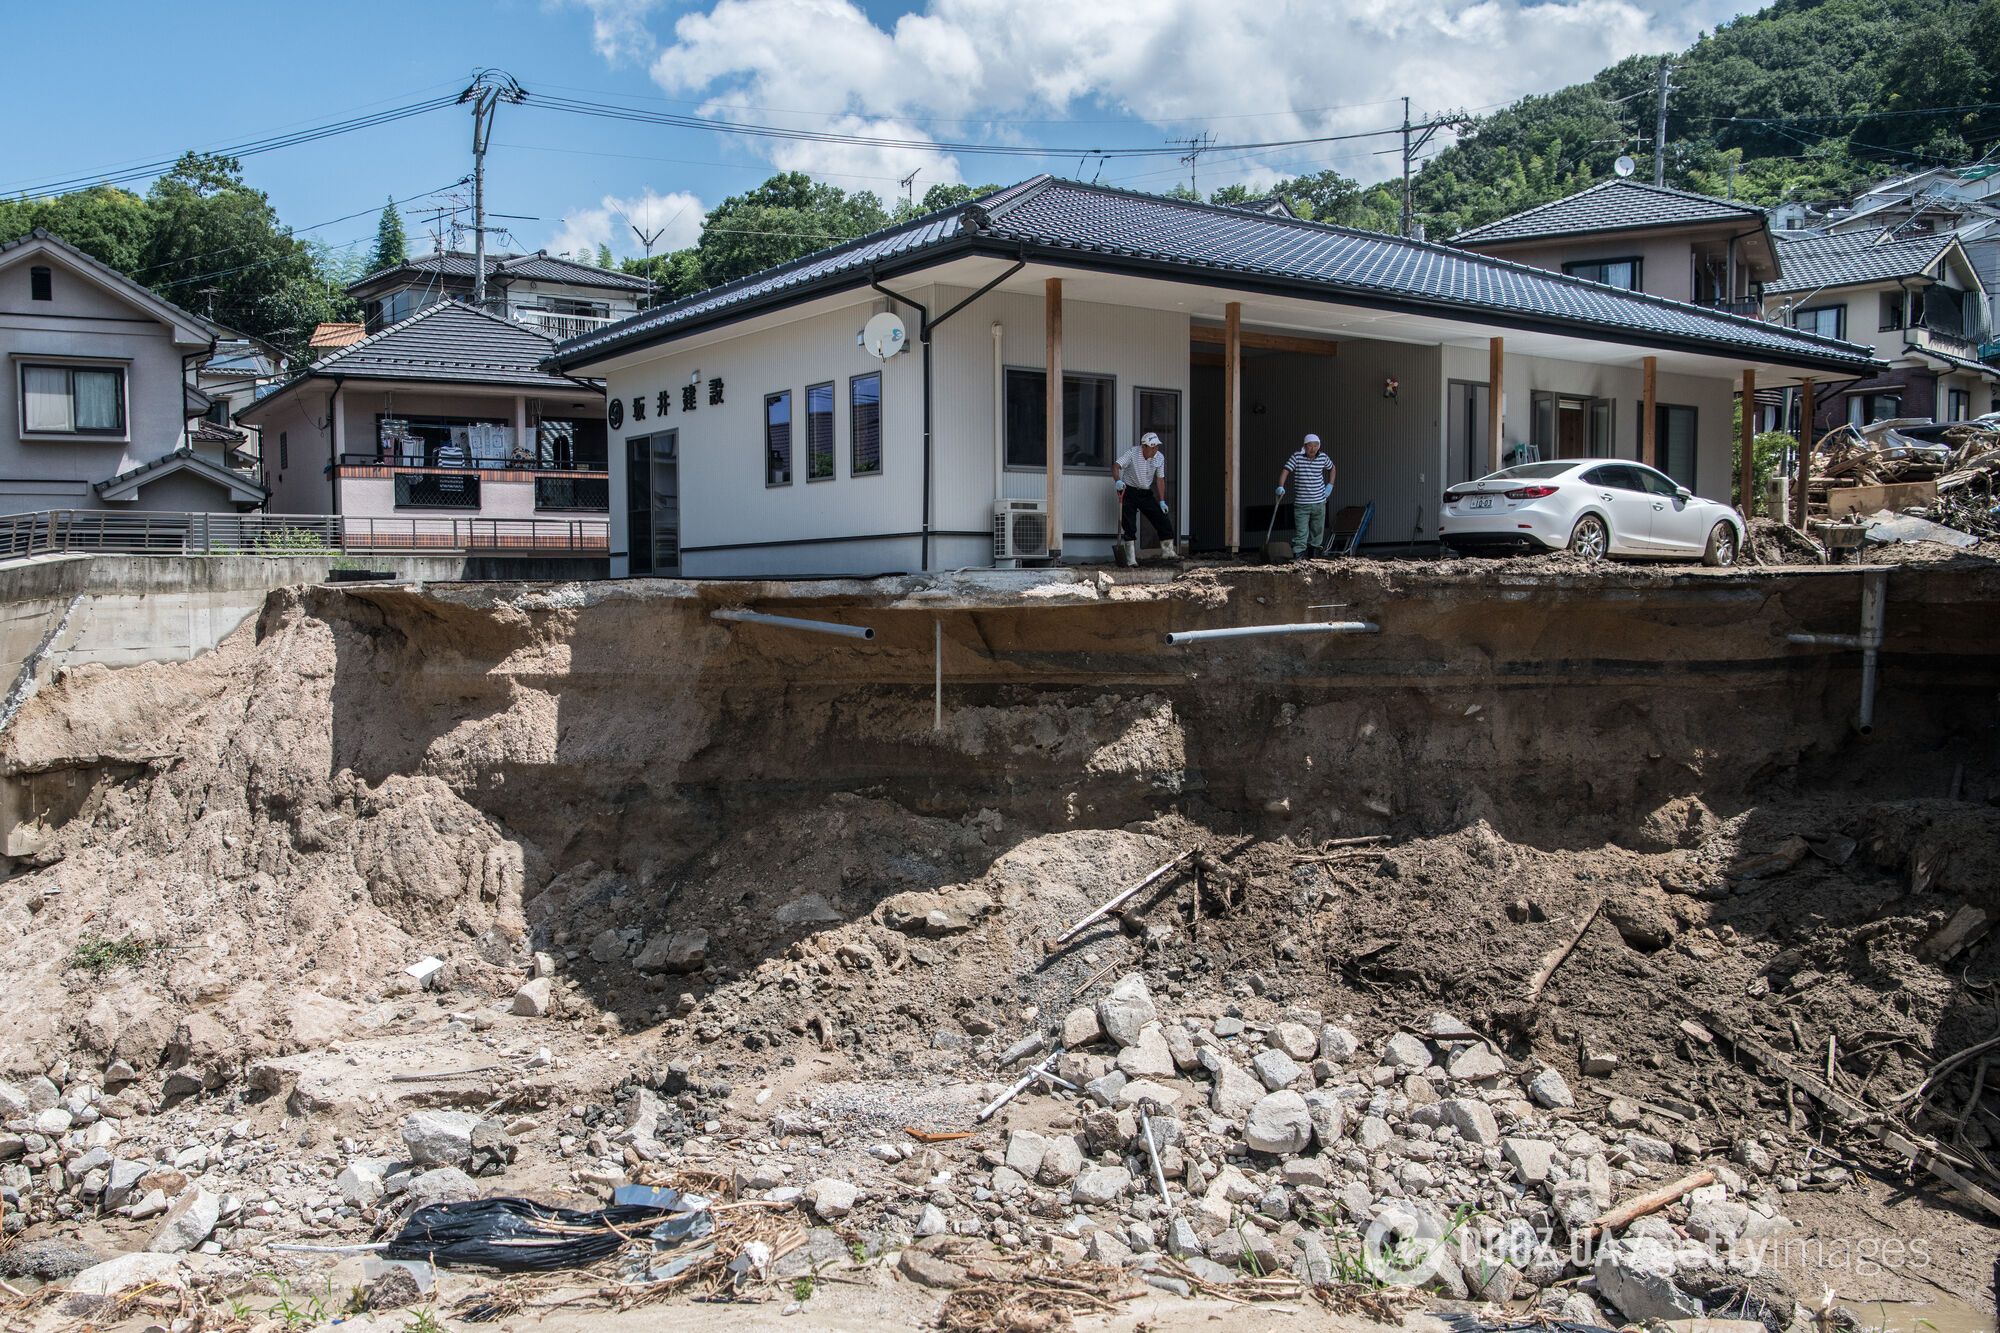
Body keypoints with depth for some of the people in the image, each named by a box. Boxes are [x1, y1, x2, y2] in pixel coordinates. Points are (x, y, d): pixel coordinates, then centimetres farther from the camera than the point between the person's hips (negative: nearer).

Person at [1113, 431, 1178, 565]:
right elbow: (1116, 467, -27)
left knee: (1163, 520, 0)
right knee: (1129, 526, -8)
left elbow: (1160, 479, 4)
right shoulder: (1132, 453, -16)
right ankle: (1131, 559, -1)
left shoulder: (1160, 457, -2)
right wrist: (1118, 481, -48)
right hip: (1128, 492, -4)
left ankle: (1168, 551, 15)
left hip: (1146, 493, 4)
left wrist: (1162, 501, 0)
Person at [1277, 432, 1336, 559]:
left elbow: (1332, 468, 24)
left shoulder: (1323, 458, 4)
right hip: (1301, 504, -4)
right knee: (1300, 532, -9)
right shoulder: (1296, 457, -7)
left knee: (1318, 532, 11)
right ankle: (1298, 557, -11)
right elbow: (1285, 471, -16)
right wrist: (1281, 487, -32)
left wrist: (1330, 485, 13)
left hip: (1319, 502, 4)